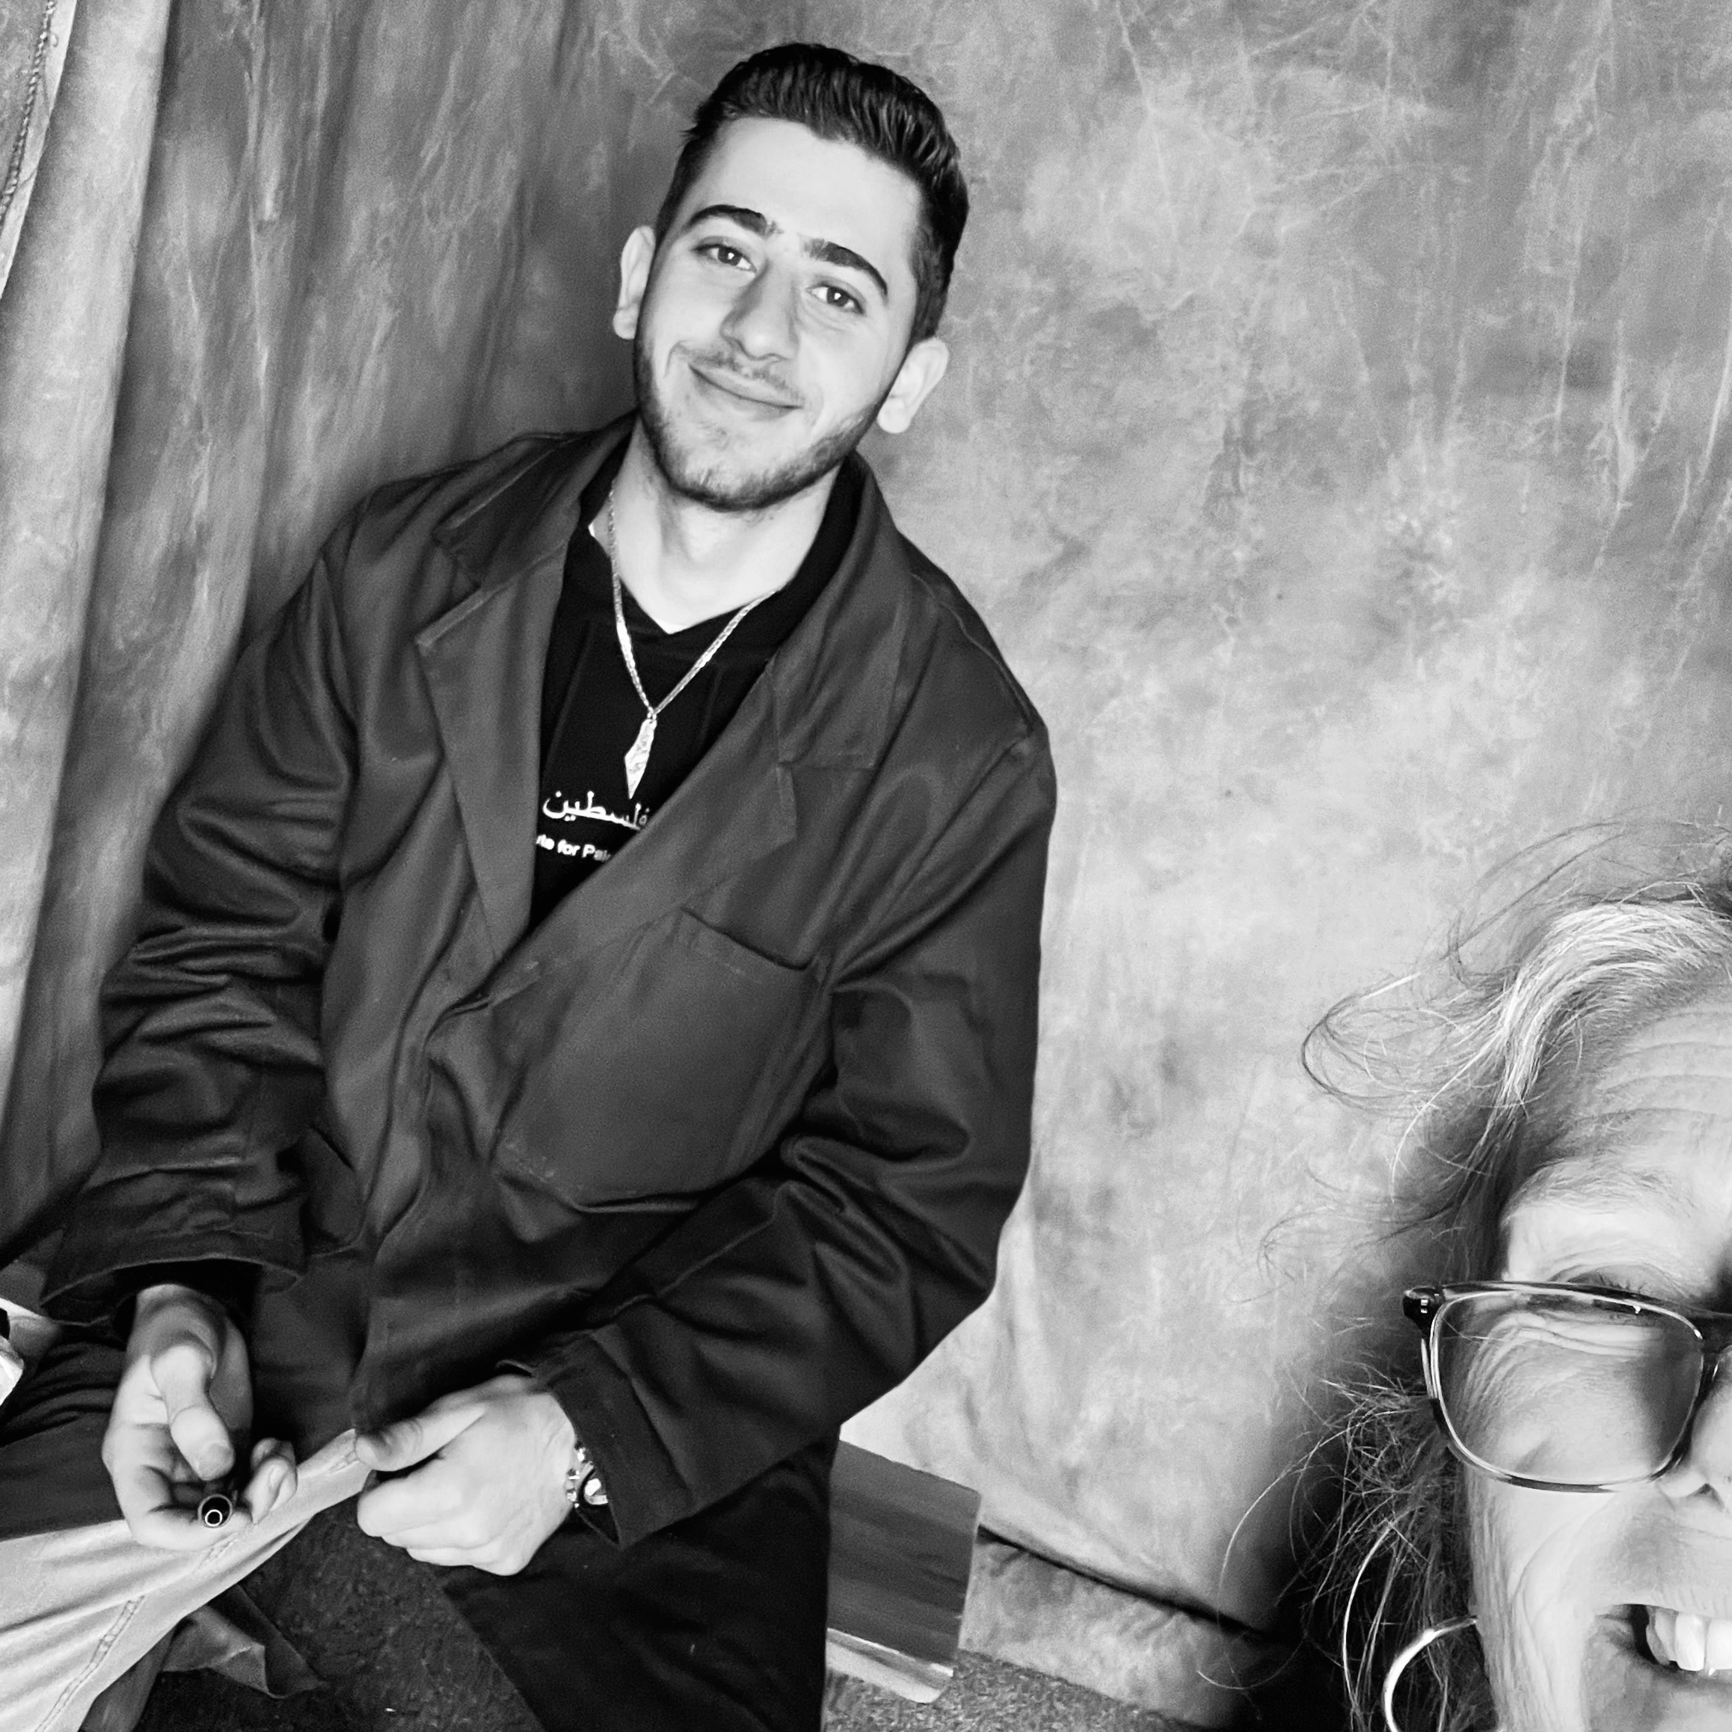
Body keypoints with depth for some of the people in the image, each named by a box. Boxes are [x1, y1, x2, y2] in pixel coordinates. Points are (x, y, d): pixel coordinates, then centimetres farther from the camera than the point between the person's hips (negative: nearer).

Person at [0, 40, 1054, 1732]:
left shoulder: (958, 760, -11)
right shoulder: (403, 570, -2)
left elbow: (902, 1198, -8)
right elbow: (219, 942, 3)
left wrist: (592, 1426, -19)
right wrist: (181, 1282, -12)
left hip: (654, 1409, -1)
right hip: (265, 1310, 2)